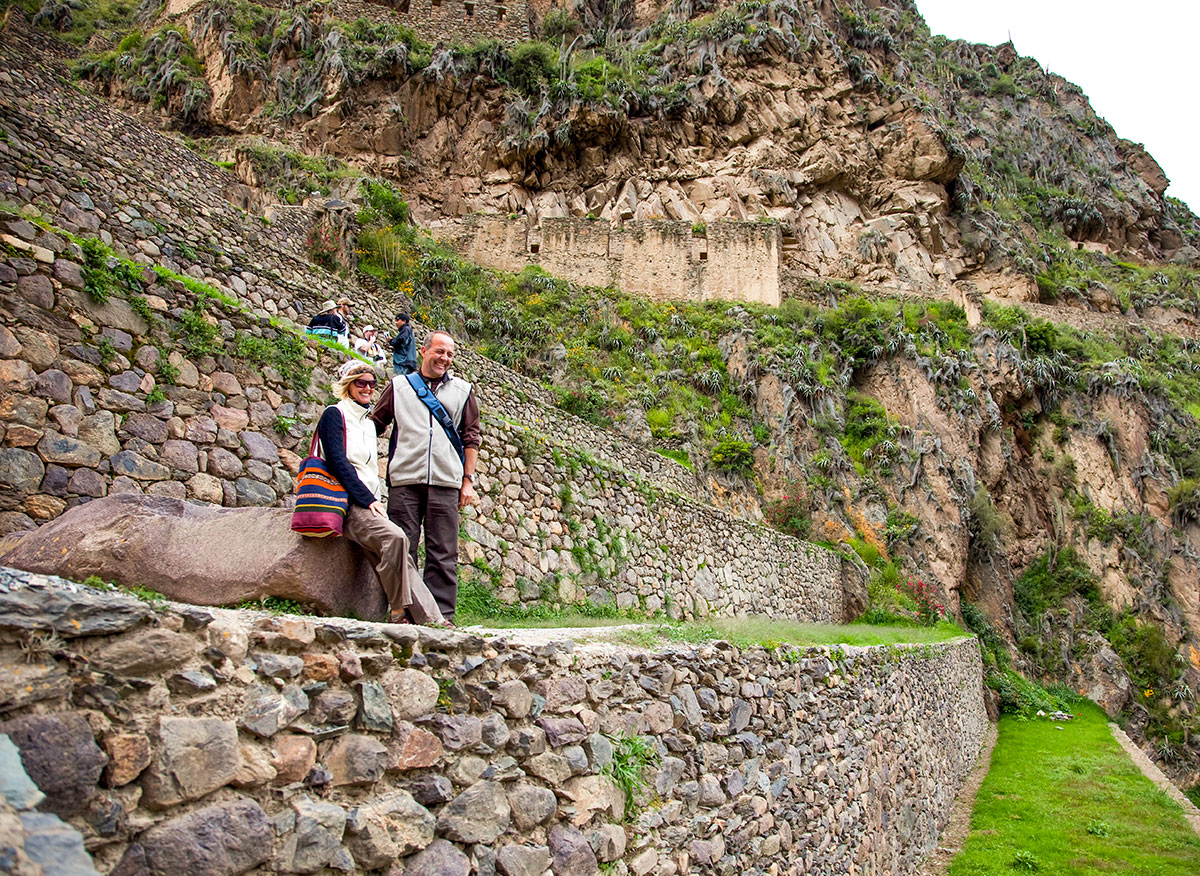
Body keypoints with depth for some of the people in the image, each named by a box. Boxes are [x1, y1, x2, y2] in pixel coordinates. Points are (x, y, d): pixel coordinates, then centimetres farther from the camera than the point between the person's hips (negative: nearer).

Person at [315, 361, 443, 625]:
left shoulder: (368, 422, 24)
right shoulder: (334, 414, 1)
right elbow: (337, 462, -11)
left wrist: (376, 502, 9)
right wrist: (368, 499, -17)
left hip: (366, 503, 7)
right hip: (346, 502, -7)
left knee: (401, 559, -12)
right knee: (394, 536, -30)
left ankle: (430, 618, -20)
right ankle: (400, 611, -23)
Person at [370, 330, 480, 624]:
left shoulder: (463, 390, 16)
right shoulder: (399, 385, 15)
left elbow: (471, 438, 14)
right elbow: (375, 424, 18)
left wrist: (468, 480, 6)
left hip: (445, 482, 0)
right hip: (404, 480, 0)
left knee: (443, 553, 0)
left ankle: (442, 615, 4)